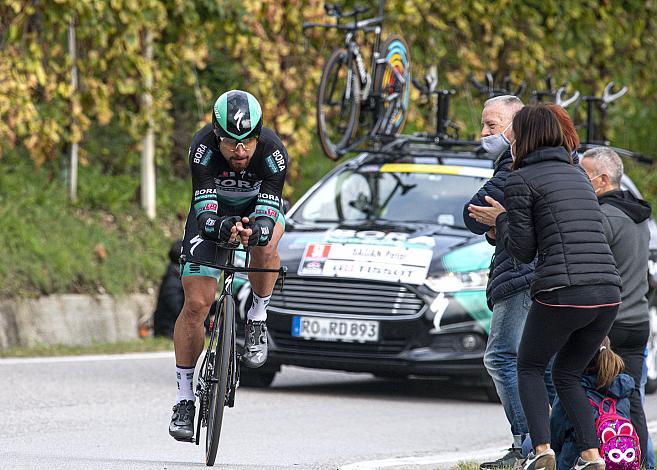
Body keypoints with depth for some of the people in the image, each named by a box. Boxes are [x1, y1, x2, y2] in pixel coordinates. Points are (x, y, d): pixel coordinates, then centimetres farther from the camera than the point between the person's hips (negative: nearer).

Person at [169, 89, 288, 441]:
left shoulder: (273, 151, -32)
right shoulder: (203, 147, -33)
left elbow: (268, 213, -38)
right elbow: (204, 212, -38)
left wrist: (257, 231, -61)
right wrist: (222, 226, -60)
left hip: (257, 209, 0)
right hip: (213, 213, 0)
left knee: (266, 241, -37)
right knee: (196, 303, -12)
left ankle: (257, 320, -11)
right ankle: (184, 398, -1)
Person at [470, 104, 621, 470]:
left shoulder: (521, 180, 0)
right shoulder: (578, 175, 22)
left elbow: (523, 251, -1)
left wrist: (500, 220, 18)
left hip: (561, 292, -6)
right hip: (609, 292, 6)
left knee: (530, 368, 17)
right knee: (567, 375, 22)